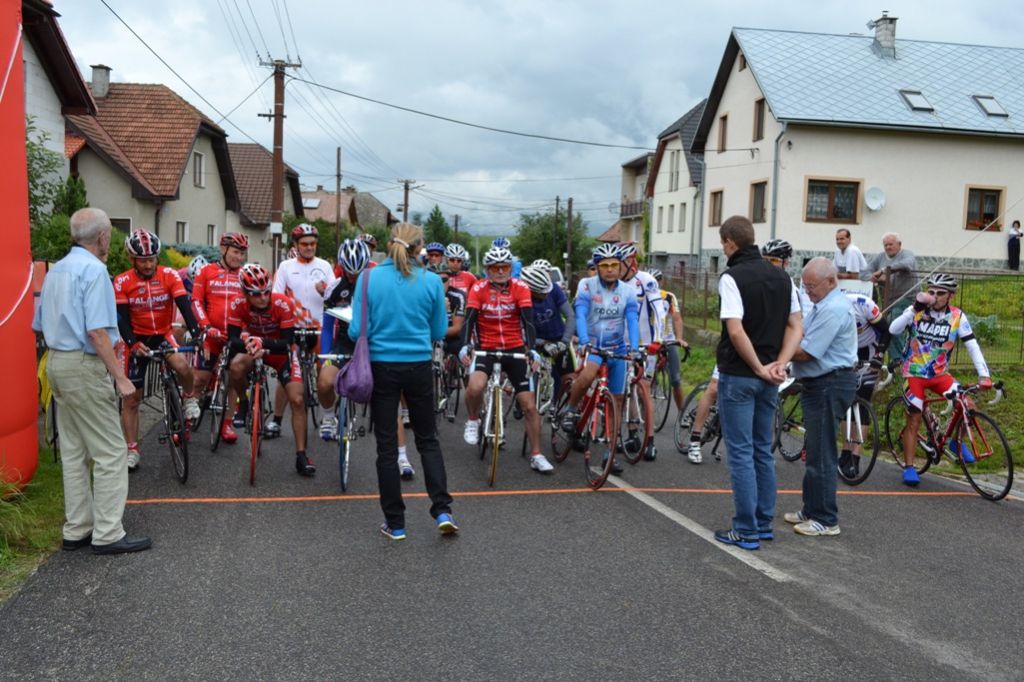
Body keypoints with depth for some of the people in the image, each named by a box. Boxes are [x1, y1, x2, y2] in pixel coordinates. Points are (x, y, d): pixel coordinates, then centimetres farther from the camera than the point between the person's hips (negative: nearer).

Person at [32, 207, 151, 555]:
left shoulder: (55, 270, 14)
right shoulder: (94, 270, -14)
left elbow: (41, 325, 18)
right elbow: (97, 331, -21)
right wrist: (120, 376, -18)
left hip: (57, 363, 10)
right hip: (85, 367, -10)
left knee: (73, 452, 14)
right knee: (110, 451, -3)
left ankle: (77, 530, 20)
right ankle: (108, 534, 0)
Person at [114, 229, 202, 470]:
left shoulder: (169, 275, -11)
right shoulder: (122, 282, -11)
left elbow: (184, 305, -20)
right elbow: (121, 318, -14)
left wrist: (196, 333, -35)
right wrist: (133, 344, -30)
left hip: (163, 335, 0)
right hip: (137, 340, 1)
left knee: (183, 366, -33)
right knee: (131, 398, 3)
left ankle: (189, 397, 1)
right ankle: (132, 450, 15)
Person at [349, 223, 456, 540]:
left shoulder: (369, 278, -7)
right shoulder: (431, 281, -5)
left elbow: (357, 330, -8)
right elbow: (439, 331, 2)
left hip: (381, 367, 0)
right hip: (419, 367, 1)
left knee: (387, 445, 9)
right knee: (427, 439, 16)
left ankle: (395, 523, 15)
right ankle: (442, 510, 8)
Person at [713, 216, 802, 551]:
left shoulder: (732, 277, -14)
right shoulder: (782, 276, 8)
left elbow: (736, 331, -23)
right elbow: (796, 326, 5)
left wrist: (759, 368, -14)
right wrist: (778, 364, -5)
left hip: (739, 375, -7)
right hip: (768, 378, 7)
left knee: (741, 453, 0)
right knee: (762, 450, 15)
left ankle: (746, 530, 5)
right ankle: (765, 523, 23)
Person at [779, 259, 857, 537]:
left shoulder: (833, 310, -19)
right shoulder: (824, 304, 16)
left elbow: (806, 352, -22)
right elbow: (804, 336, 14)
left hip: (829, 386, -11)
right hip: (820, 385, 11)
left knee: (821, 455, -5)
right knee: (815, 451, 17)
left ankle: (826, 520, 4)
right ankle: (811, 511, 27)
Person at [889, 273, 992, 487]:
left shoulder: (957, 316, -7)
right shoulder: (917, 310, -11)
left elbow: (972, 345, -11)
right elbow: (893, 329, -25)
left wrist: (984, 374, -22)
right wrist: (915, 308, -36)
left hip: (940, 374, 2)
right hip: (915, 374, -2)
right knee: (914, 421, -2)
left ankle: (956, 442, 13)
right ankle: (909, 467, 8)